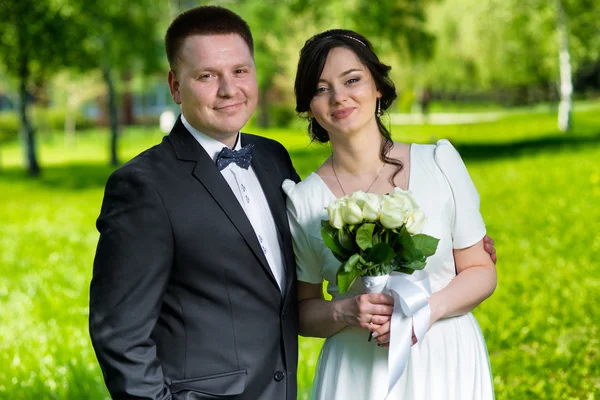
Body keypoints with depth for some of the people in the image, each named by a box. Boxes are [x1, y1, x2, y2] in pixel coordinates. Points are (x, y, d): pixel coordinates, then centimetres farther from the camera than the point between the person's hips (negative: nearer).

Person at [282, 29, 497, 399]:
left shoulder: (440, 163, -5)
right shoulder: (304, 200, -6)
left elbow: (481, 271, 0)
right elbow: (303, 309, 3)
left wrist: (427, 309, -16)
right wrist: (344, 312, -16)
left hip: (448, 364, 1)